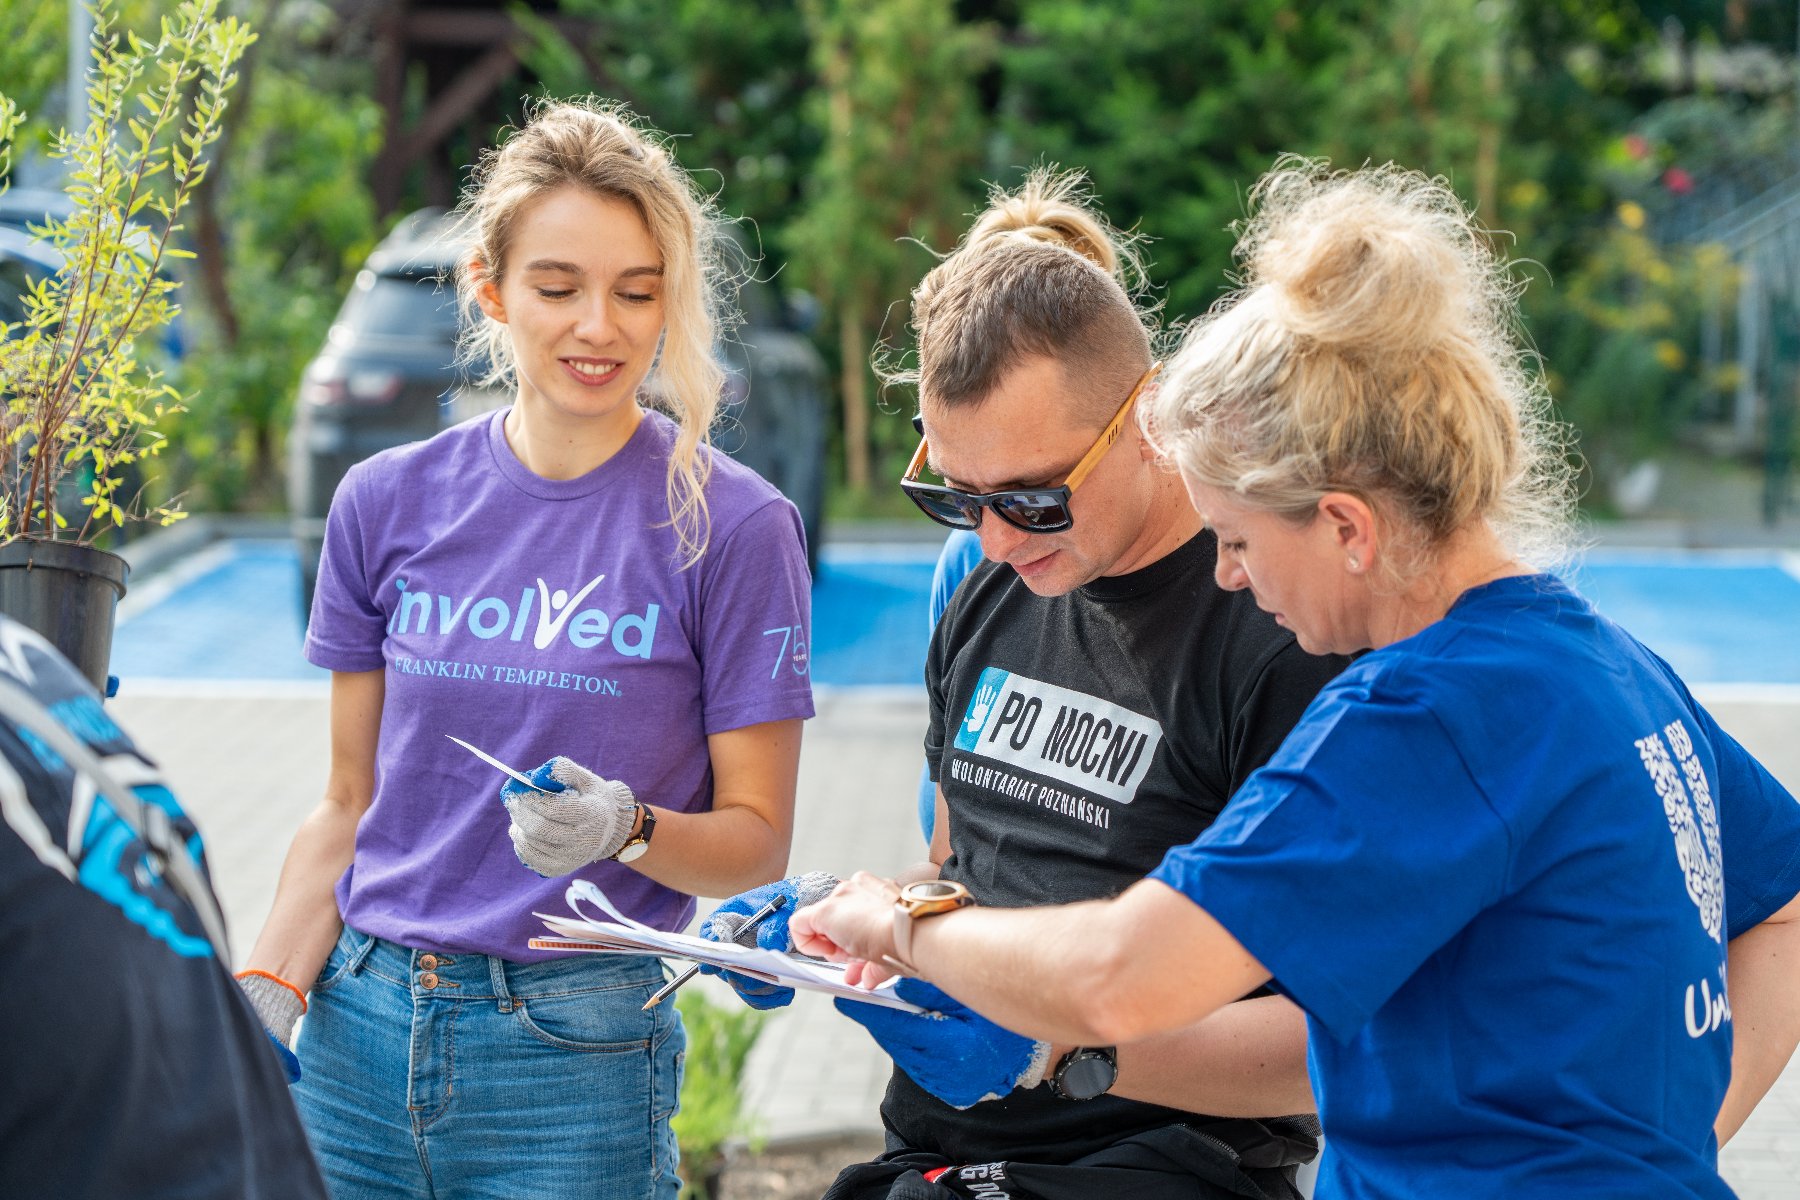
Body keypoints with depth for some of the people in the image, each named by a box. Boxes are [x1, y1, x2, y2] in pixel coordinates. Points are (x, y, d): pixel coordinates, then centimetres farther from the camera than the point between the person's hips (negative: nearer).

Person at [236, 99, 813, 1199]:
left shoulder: (733, 525, -7)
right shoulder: (388, 504, 3)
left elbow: (756, 839, -4)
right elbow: (351, 808, 10)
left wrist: (626, 827, -22)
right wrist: (263, 1001, -2)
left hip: (574, 1053, -3)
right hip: (360, 1027, 3)